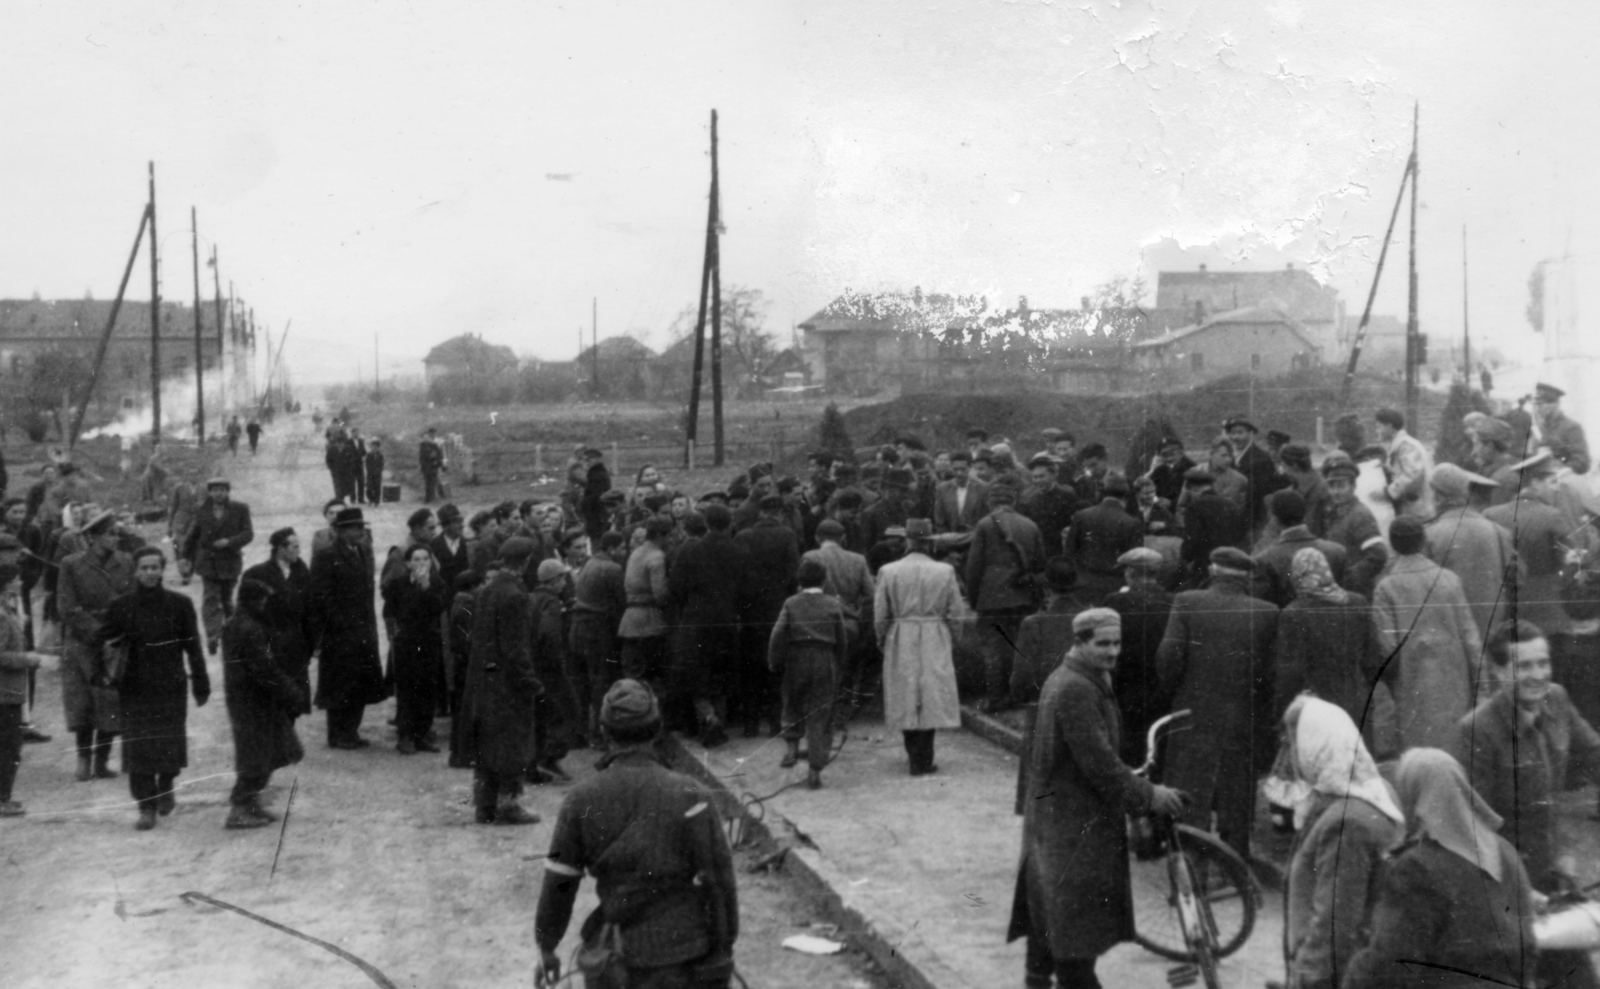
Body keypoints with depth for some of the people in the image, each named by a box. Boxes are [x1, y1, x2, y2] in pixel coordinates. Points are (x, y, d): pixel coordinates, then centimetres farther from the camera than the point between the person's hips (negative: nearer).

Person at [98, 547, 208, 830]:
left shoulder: (180, 604, 0)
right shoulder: (121, 607, 1)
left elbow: (193, 647, 3)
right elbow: (101, 641, 8)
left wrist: (201, 685, 4)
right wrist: (107, 671, -11)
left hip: (171, 687, 0)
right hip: (134, 688, 0)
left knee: (170, 744, 0)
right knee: (138, 749, -2)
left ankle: (166, 786, 31)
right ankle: (146, 806, 8)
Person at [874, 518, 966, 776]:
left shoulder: (888, 572, -5)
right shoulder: (945, 571, -4)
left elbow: (880, 615, -1)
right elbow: (956, 614, 1)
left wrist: (882, 641, 14)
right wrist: (951, 643, 15)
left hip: (900, 644, 1)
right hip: (935, 644, -1)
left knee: (905, 697, 11)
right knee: (932, 697, 5)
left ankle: (916, 756, 17)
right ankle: (922, 760, 4)